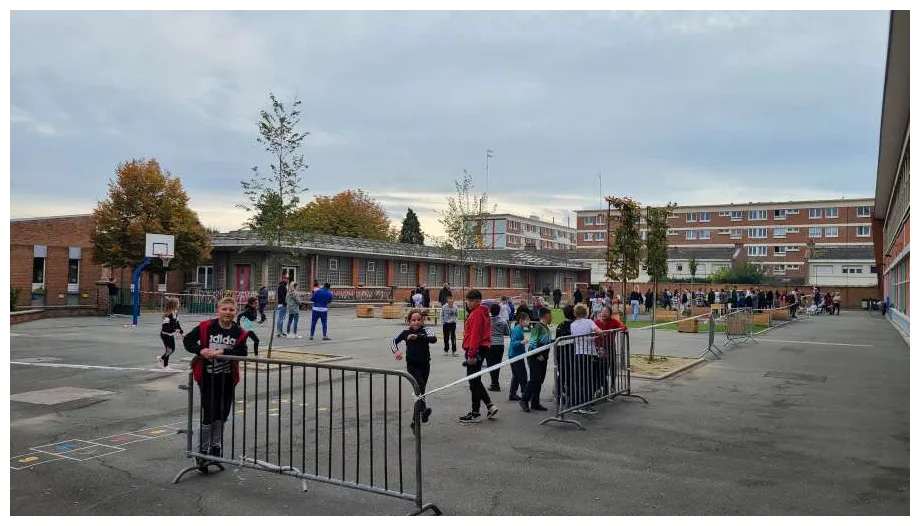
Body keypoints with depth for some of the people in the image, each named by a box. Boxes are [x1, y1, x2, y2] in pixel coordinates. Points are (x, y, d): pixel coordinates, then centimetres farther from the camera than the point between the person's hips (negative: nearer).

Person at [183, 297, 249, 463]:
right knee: (208, 415, -2)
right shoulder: (206, 327, -9)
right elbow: (187, 340, -4)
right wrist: (201, 350, -20)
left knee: (221, 415, 15)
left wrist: (223, 352, -25)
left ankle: (216, 447, 34)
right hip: (208, 377, -3)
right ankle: (202, 452, 14)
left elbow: (242, 352, -14)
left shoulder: (239, 332, -5)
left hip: (228, 379, 3)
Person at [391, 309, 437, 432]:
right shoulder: (406, 332, 0)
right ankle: (423, 409, -43)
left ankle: (415, 420, 19)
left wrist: (418, 336, -33)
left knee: (420, 389, 8)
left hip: (425, 365, 2)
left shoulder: (425, 330, -3)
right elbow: (394, 341, 11)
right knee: (420, 385, -26)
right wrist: (396, 351, -10)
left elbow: (433, 339, -22)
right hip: (412, 365, -1)